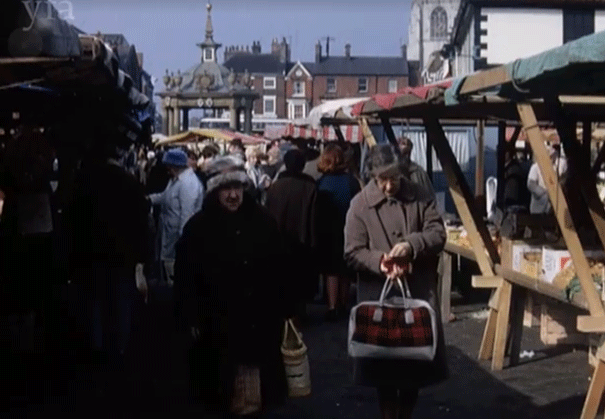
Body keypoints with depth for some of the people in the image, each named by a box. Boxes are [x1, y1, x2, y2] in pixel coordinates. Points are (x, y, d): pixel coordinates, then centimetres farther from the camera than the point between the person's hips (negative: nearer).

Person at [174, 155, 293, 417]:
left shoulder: (263, 221, 2)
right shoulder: (198, 227, -3)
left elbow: (280, 268, 6)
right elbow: (185, 277, -2)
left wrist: (283, 310, 5)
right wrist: (191, 318, -5)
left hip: (261, 320, 2)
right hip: (218, 322, -2)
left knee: (265, 381, 10)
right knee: (222, 382, 5)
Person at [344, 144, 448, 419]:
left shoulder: (420, 196, 2)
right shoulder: (360, 204, -4)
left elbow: (438, 233, -2)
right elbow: (352, 252, -5)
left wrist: (412, 244, -20)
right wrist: (378, 261, -24)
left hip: (419, 292, 2)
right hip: (379, 294, -2)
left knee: (418, 358, 9)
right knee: (383, 361, 5)